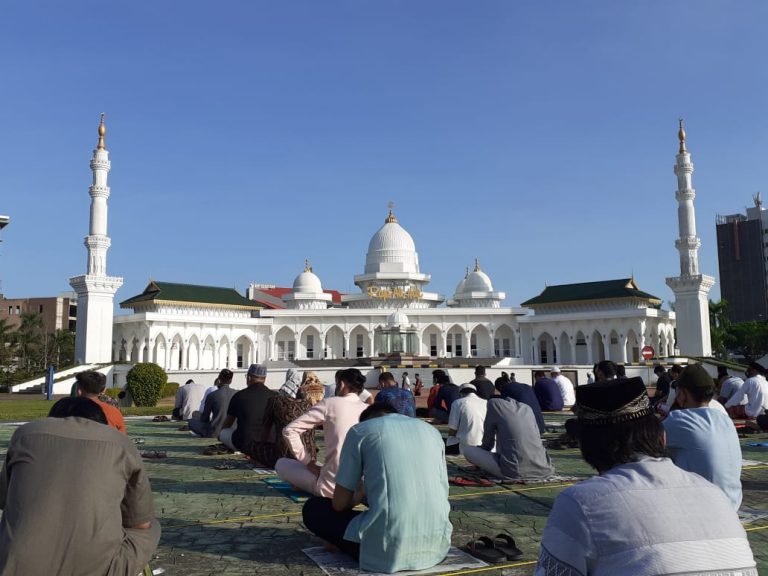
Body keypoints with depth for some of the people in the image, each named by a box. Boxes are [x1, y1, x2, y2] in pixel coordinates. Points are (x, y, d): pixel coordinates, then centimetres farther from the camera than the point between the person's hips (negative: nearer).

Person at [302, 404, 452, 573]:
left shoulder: (360, 430, 6)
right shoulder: (432, 431, 17)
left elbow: (340, 503, 5)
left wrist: (359, 496, 29)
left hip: (387, 549, -5)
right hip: (437, 545, 5)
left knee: (313, 508, 18)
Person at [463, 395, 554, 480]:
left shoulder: (494, 403, 5)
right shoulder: (527, 408, 20)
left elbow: (488, 440, 10)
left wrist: (478, 461, 31)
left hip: (514, 471, -6)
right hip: (540, 470, 6)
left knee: (467, 450, 8)